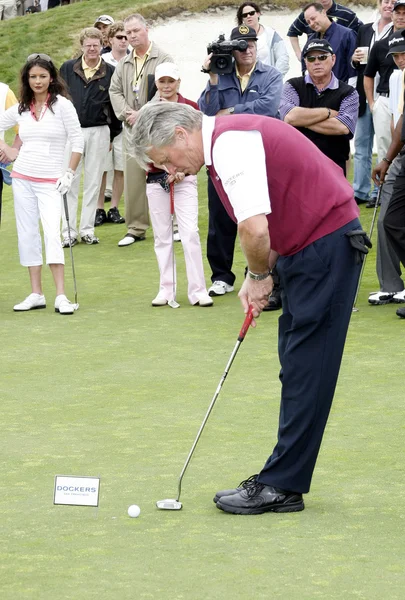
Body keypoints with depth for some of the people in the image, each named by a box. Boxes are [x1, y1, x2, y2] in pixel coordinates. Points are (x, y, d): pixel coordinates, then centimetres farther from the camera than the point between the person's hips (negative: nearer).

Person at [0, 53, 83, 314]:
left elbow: (78, 141, -5)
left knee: (52, 233, -14)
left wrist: (70, 173, -8)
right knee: (27, 234, 4)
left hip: (50, 181, -4)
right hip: (23, 178, 5)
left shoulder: (62, 105, -5)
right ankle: (36, 294, 10)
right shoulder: (21, 109, 6)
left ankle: (61, 297, -16)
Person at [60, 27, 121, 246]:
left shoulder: (110, 72, 3)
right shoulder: (67, 69, 4)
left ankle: (87, 230, 12)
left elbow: (115, 105, 7)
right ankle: (69, 232, 2)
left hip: (99, 132, 0)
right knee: (70, 182, -1)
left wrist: (113, 135, 7)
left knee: (93, 182, 5)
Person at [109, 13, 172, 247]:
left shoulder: (163, 59, -4)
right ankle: (136, 228, 9)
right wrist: (127, 113, -5)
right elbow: (115, 91, 13)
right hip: (132, 129, 5)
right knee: (133, 179, 3)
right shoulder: (124, 64, 15)